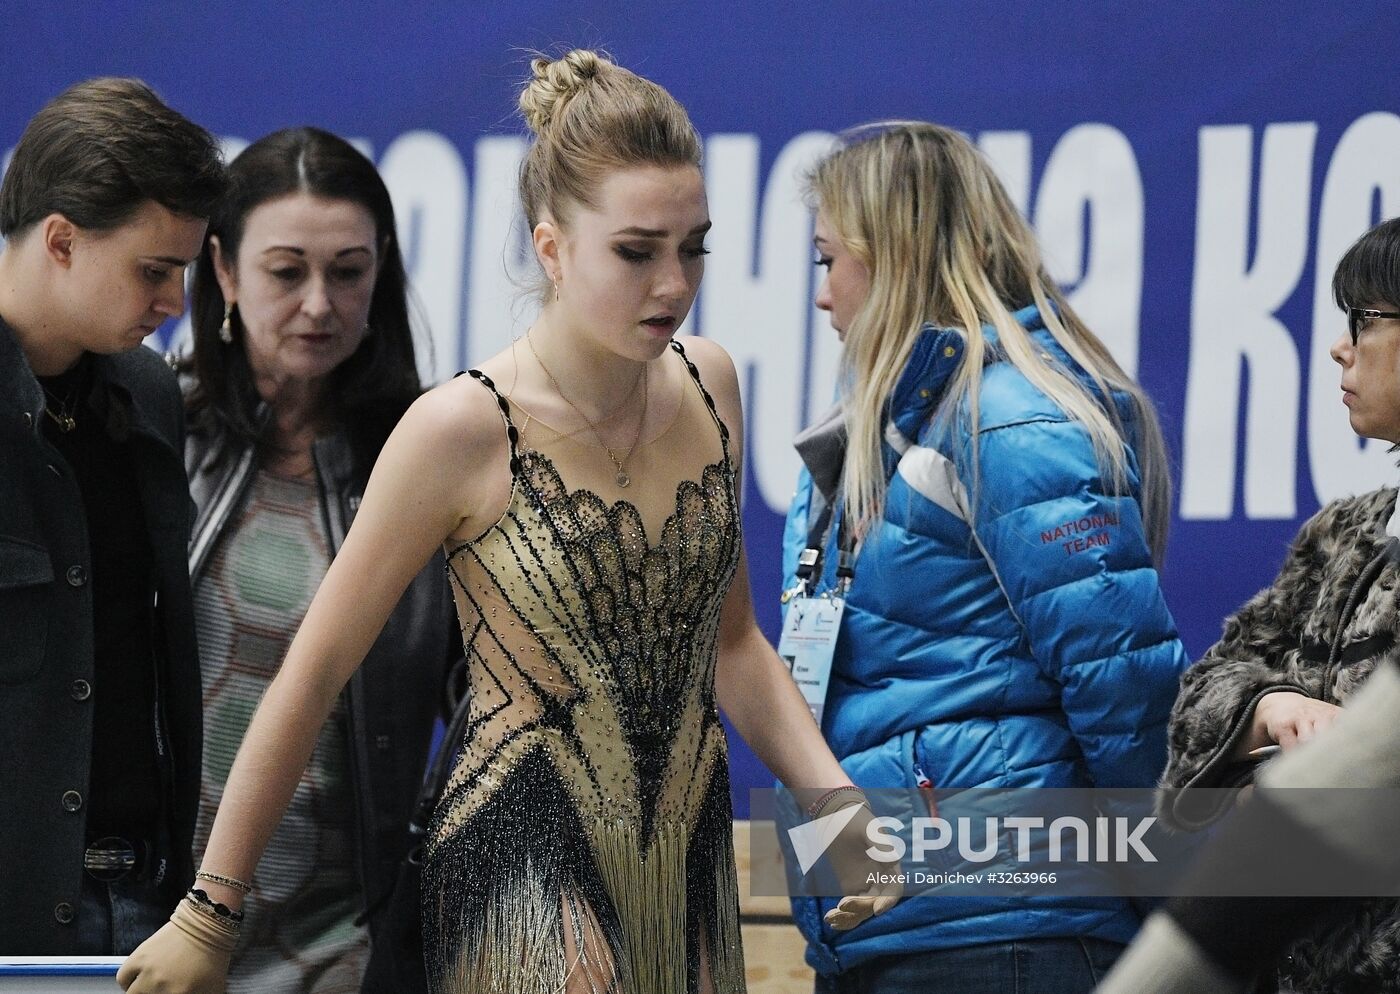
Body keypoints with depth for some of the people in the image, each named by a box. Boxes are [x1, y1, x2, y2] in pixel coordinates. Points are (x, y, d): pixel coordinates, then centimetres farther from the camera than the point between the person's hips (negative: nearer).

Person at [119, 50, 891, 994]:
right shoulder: (465, 430, -13)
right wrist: (209, 916, -4)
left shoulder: (709, 386, 4)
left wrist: (836, 800, 1)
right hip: (527, 875, -6)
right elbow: (313, 674, -7)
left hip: (693, 878, 6)